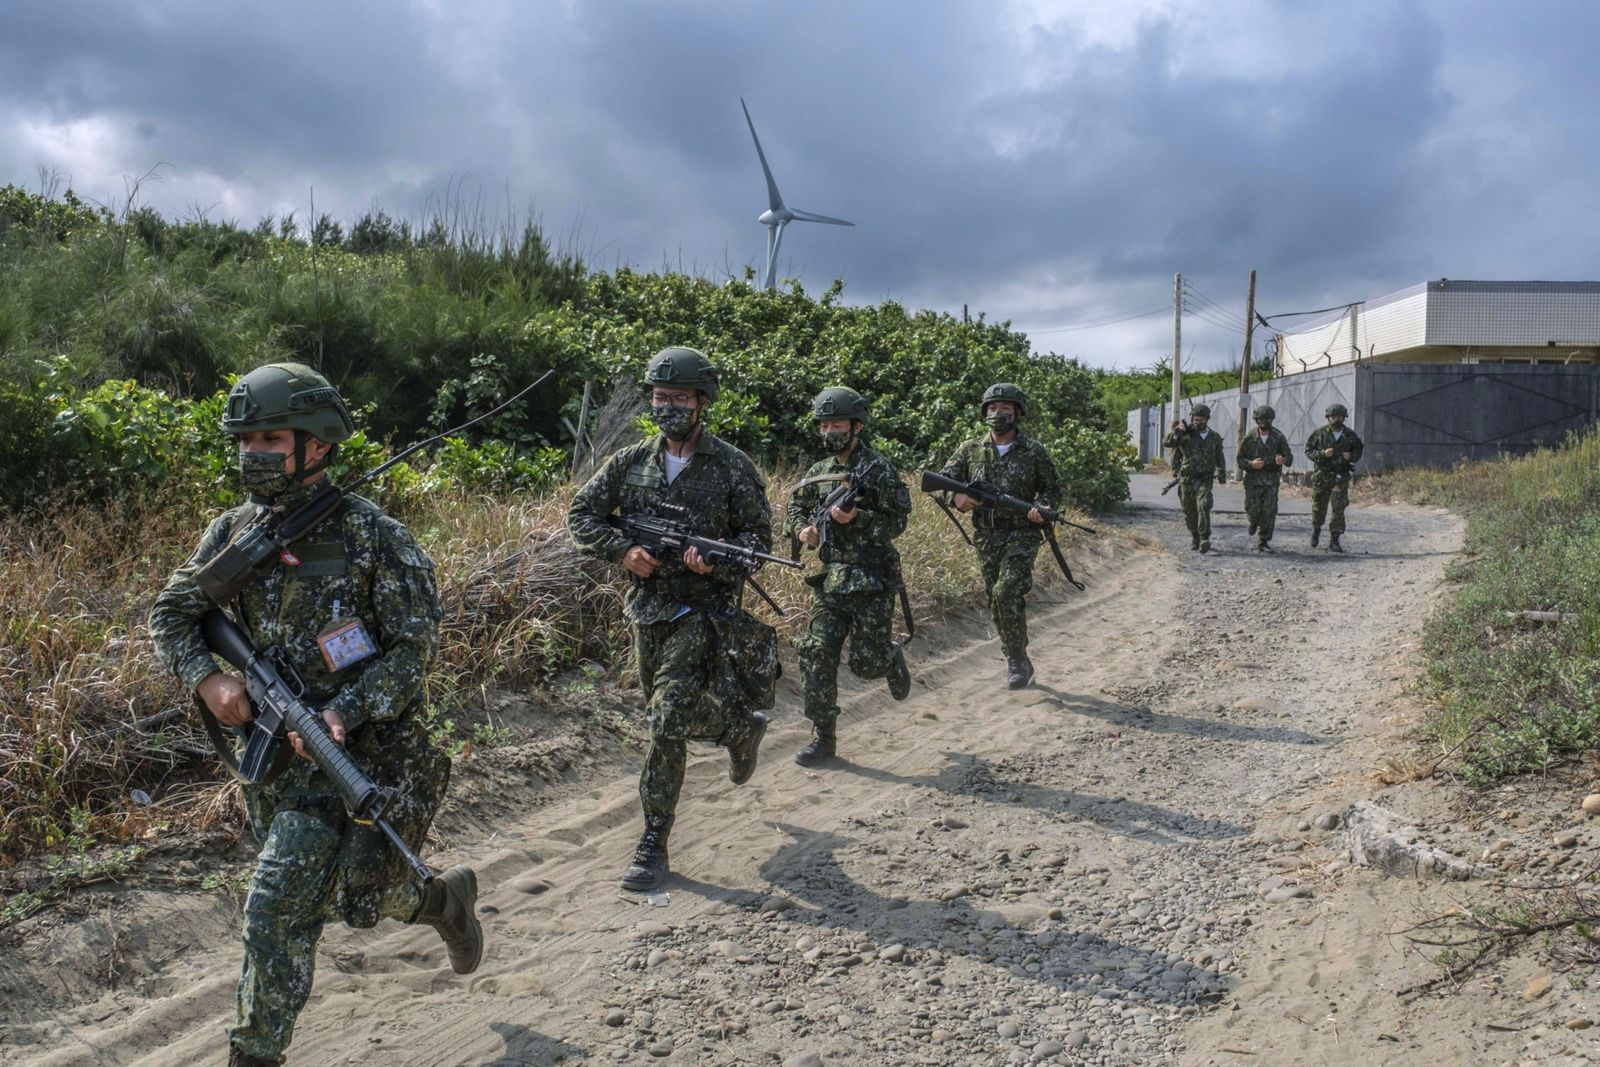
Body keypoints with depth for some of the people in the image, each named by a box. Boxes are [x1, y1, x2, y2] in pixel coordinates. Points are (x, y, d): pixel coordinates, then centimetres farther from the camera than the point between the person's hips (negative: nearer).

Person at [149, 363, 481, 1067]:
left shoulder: (372, 535, -14)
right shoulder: (233, 533, 2)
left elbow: (417, 647, -14)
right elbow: (170, 613, 11)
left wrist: (341, 714, -26)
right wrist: (207, 677, -9)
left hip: (362, 746, -6)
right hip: (276, 747, 7)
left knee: (278, 908, -10)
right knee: (345, 895, 19)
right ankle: (446, 897, 45)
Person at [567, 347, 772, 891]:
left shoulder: (732, 467, -7)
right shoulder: (632, 461, 4)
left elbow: (759, 536, -4)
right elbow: (581, 514, 6)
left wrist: (714, 560, -24)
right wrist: (623, 550, -12)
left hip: (702, 612, -5)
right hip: (646, 608, 6)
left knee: (668, 723, -16)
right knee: (675, 711, 20)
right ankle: (742, 726, 51)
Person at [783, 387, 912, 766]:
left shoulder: (878, 469, -7)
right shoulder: (818, 472, 11)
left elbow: (897, 522, -9)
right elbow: (794, 510, 20)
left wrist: (856, 518, -23)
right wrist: (802, 529, -2)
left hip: (870, 582, -5)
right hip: (829, 581, 5)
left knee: (866, 662, -1)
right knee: (816, 656, -1)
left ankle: (893, 658, 35)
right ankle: (823, 736, 8)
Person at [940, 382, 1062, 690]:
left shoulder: (1034, 452, -1)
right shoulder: (970, 450, 5)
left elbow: (1053, 489, 7)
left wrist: (1042, 508, -14)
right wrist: (957, 496, -16)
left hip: (1021, 536, -4)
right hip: (986, 537, 4)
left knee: (1006, 593, -20)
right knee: (996, 601, 8)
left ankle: (1017, 658, -5)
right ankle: (1018, 663, 23)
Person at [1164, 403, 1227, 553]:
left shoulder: (1215, 437, 8)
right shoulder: (1185, 434, 1)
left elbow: (1219, 459, 15)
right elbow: (1167, 443, -12)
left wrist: (1221, 473, 4)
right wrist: (1177, 431, -27)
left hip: (1204, 480, -1)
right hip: (1186, 480, 1)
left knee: (1203, 506, -20)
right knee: (1189, 511, 8)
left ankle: (1204, 539, -23)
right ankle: (1194, 536, 29)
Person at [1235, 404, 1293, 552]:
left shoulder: (1278, 437, -1)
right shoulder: (1249, 438, -1)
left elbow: (1289, 457, -1)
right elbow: (1240, 459, 3)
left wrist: (1283, 460, -26)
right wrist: (1251, 464, -18)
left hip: (1271, 479, 0)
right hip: (1253, 479, 0)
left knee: (1269, 511, -6)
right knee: (1253, 508, -5)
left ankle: (1264, 542, 3)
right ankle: (1255, 522, 33)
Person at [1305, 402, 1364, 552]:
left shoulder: (1350, 435, 1)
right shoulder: (1319, 433, -3)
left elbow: (1359, 450, 14)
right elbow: (1308, 450, 0)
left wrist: (1351, 456, -8)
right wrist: (1323, 454, -17)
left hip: (1341, 476, 0)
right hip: (1321, 475, 0)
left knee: (1338, 509, -8)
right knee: (1319, 507, 10)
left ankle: (1334, 541, -4)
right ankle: (1316, 529, 40)